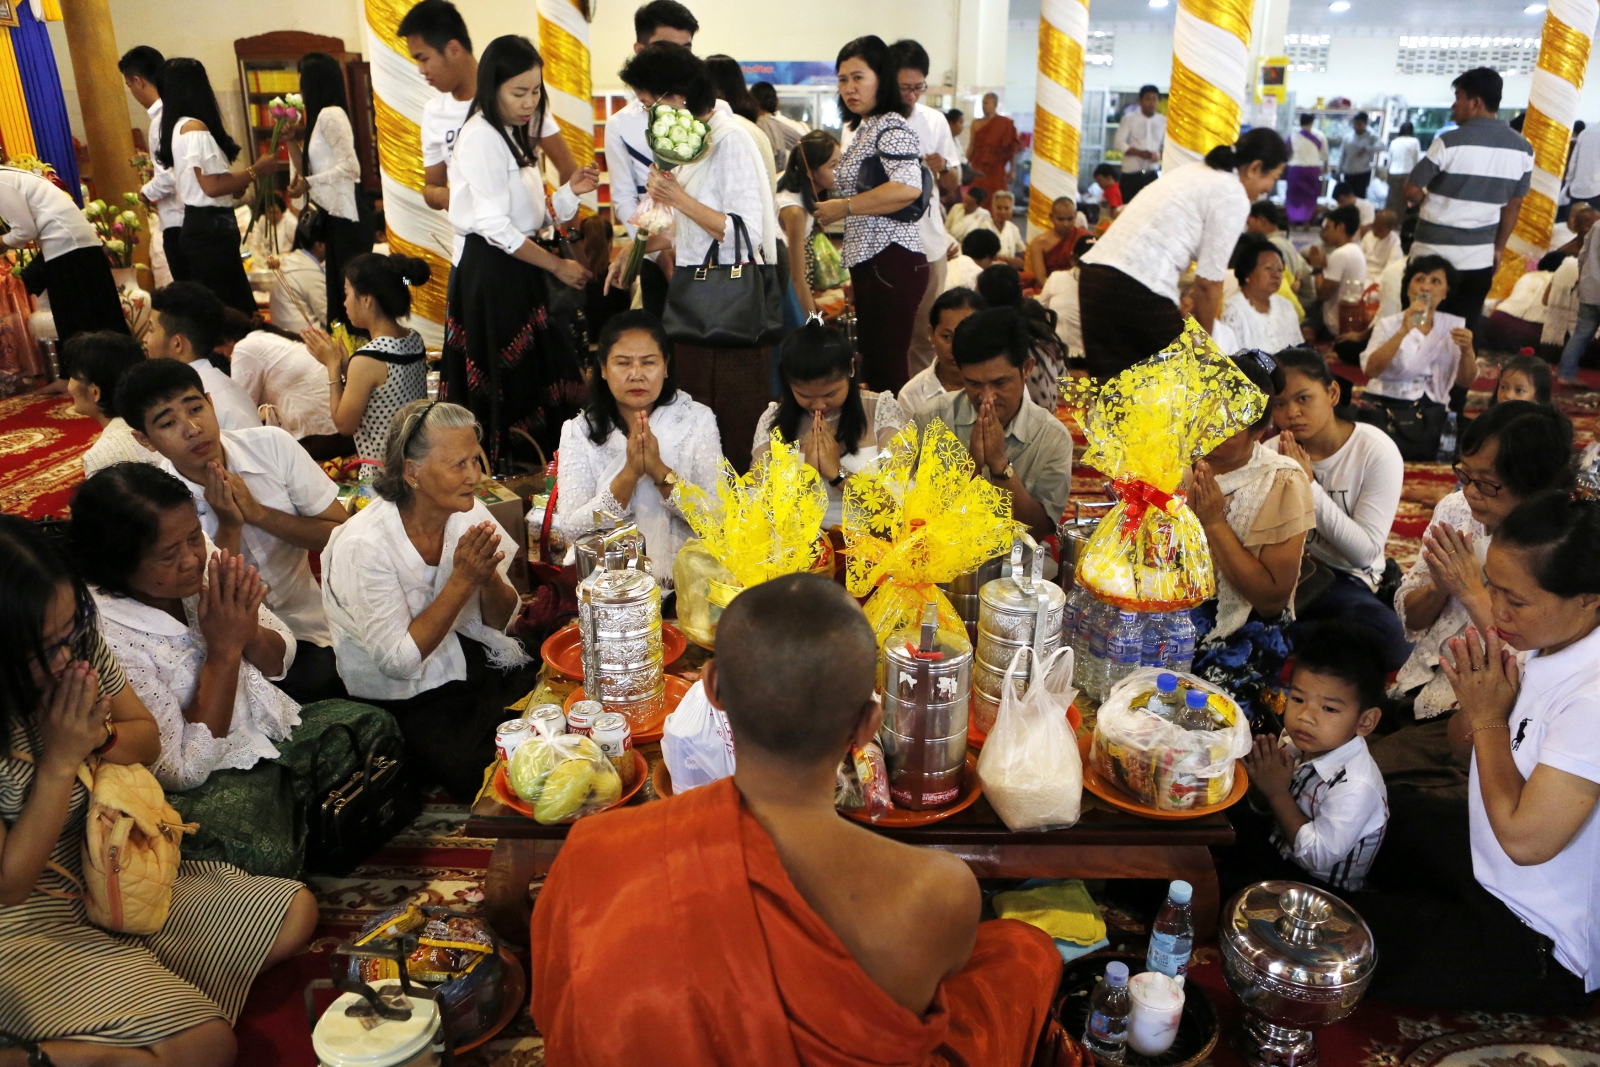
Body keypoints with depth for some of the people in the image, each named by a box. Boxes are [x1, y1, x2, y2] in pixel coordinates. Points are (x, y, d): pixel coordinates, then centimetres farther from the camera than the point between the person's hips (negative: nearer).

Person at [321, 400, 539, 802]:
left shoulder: (469, 514, -4)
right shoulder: (364, 546, -21)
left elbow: (501, 621, 2)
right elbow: (398, 661, -20)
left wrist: (488, 575, -21)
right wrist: (463, 581, -25)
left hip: (479, 663, 6)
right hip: (406, 700, -5)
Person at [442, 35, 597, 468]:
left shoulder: (513, 135, 18)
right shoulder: (481, 136, -12)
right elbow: (494, 226, -18)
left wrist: (570, 191, 2)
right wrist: (557, 266, -14)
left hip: (518, 271, 9)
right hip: (491, 272, -9)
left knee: (535, 377, 8)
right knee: (506, 383, -7)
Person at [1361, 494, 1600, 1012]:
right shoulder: (1542, 641, -6)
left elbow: (1524, 838, -32)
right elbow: (1463, 745, 7)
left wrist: (1489, 719, -22)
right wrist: (1474, 703, -15)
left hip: (1542, 948, -9)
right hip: (1487, 868, 9)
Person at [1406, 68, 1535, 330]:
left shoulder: (1450, 141, -12)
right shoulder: (1523, 148, 5)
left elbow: (1412, 192, -9)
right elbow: (1514, 205, 11)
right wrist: (1498, 249, 21)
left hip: (1435, 254, -4)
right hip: (1480, 258, 4)